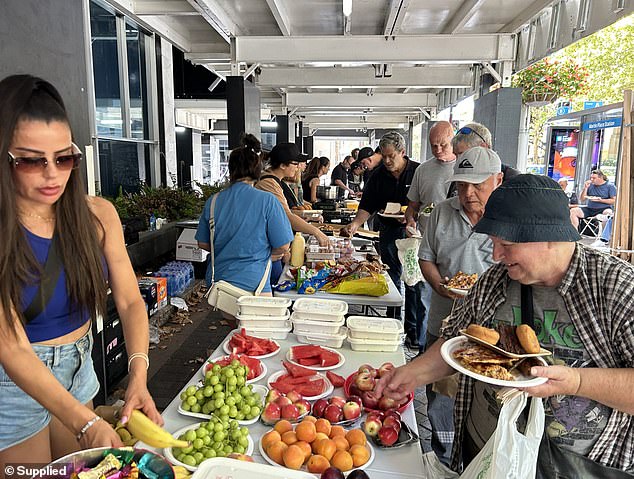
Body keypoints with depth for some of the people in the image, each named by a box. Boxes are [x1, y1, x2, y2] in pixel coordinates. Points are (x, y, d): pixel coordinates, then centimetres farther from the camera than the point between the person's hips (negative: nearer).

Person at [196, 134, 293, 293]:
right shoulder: (267, 201, -11)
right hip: (252, 283, -4)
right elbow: (283, 246, -9)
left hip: (217, 280, 4)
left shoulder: (213, 201, 0)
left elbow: (203, 243, 9)